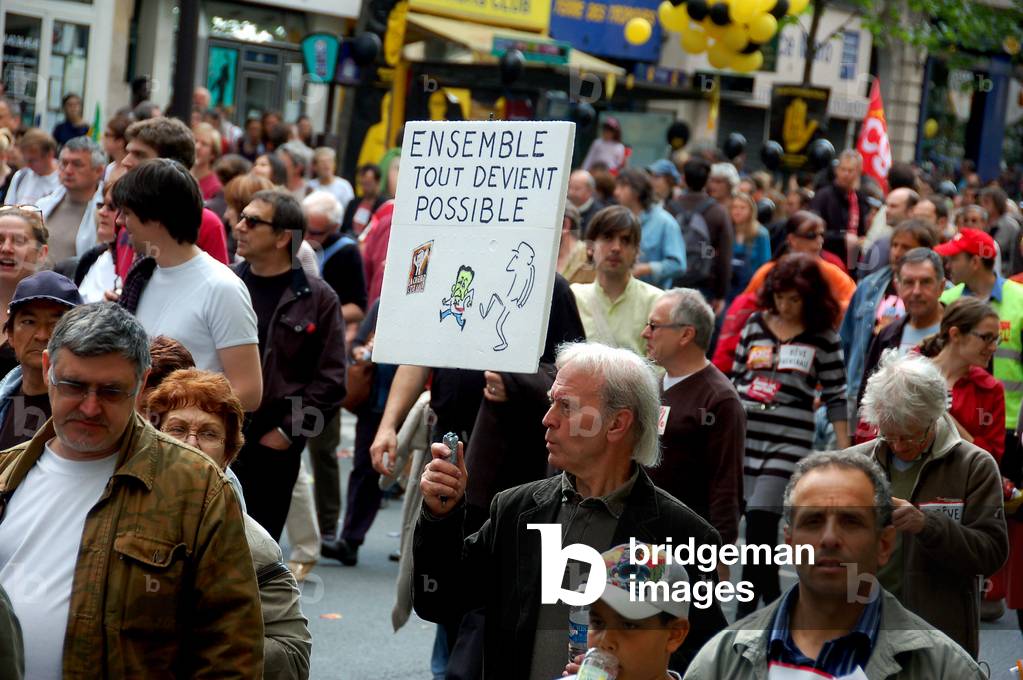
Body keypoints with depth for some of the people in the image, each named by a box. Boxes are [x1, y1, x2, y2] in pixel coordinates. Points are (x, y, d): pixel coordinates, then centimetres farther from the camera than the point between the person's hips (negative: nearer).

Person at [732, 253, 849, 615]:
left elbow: (836, 398, 2)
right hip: (743, 436, 4)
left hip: (789, 441, -4)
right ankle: (772, 604, 21)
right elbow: (736, 378, 16)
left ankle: (747, 610, -9)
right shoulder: (756, 324, 9)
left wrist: (845, 453, -2)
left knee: (760, 519, -14)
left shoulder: (823, 339, 0)